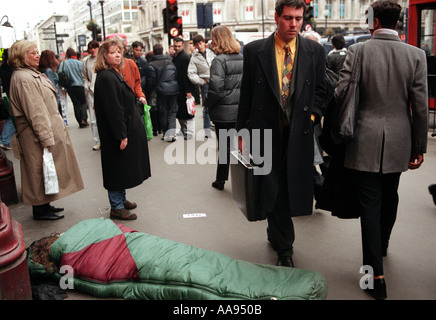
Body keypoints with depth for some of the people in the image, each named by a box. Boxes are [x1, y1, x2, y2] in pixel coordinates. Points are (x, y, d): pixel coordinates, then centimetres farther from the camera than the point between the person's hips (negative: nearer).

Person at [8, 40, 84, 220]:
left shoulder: (31, 74, 14)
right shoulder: (23, 78, -19)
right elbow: (35, 112, -23)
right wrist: (46, 139, -23)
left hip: (49, 131, 10)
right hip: (38, 135, -10)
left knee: (43, 174, 18)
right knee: (42, 171, 1)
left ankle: (44, 205, 30)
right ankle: (40, 210, 15)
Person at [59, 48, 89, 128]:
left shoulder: (63, 64, 0)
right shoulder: (79, 63, -6)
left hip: (69, 87, 3)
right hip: (79, 85, -3)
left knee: (76, 104, 8)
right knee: (83, 102, 9)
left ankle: (80, 122, 10)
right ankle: (84, 119, -8)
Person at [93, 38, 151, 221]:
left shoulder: (114, 74, 13)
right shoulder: (106, 78, -19)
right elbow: (113, 109, -23)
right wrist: (121, 135, -23)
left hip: (126, 130, 10)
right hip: (116, 132, -10)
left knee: (122, 168, 19)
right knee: (118, 168, 0)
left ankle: (121, 199, 34)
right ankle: (116, 207, 12)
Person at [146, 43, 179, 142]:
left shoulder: (152, 65, -6)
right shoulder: (170, 63, 11)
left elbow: (151, 81, -7)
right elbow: (176, 76, 15)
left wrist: (151, 90, 9)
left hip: (162, 91, -3)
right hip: (173, 90, 4)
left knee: (163, 112, 8)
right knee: (172, 112, 5)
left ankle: (165, 133, 12)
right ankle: (171, 132, -11)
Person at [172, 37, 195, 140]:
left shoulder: (185, 57, -13)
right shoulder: (175, 57, 15)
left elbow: (187, 75, -19)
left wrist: (188, 91, -23)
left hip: (184, 90, -9)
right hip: (178, 89, 9)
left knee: (186, 111, -4)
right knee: (179, 112, 14)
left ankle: (189, 132, 3)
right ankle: (183, 130, 26)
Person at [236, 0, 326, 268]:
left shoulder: (315, 51, 3)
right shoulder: (254, 50, -1)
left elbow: (320, 90, 12)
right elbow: (246, 94, 2)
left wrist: (313, 114, -5)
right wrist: (243, 131, 1)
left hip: (299, 132, 2)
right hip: (266, 130, -1)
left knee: (291, 187, 9)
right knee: (274, 189, 3)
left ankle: (276, 233, 36)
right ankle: (284, 248, 19)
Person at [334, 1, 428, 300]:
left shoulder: (358, 50, -8)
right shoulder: (416, 55, -2)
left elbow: (340, 93, -10)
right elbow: (420, 106, -2)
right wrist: (419, 147, 7)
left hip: (364, 141, -3)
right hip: (398, 142, 3)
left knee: (369, 203, 3)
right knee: (389, 197, 23)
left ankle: (377, 273, 5)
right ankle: (382, 245, 47)